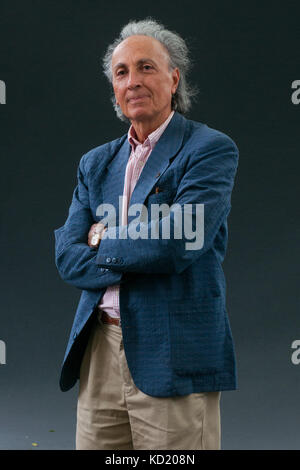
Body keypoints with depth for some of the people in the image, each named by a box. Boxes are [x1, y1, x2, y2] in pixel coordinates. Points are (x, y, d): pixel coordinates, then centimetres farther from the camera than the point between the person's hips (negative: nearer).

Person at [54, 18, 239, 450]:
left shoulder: (211, 149, -3)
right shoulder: (95, 163, 16)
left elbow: (178, 244, -17)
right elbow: (68, 258, 6)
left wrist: (103, 240, 0)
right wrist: (141, 253, -10)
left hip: (173, 360, -5)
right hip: (100, 353, 5)